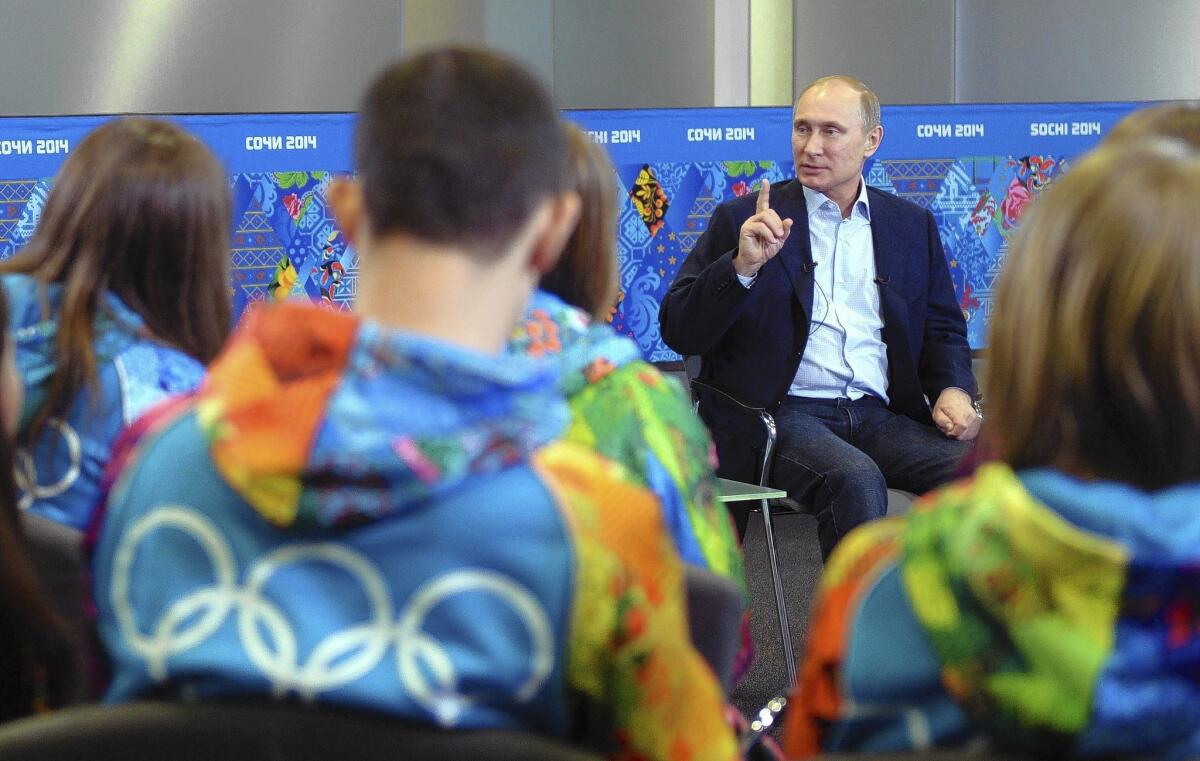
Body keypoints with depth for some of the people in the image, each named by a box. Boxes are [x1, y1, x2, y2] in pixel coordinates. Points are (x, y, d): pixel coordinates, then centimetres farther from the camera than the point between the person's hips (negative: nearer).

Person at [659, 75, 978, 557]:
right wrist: (743, 265, -17)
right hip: (781, 414, -4)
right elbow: (679, 333, -1)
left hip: (881, 416, 4)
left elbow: (944, 330, 23)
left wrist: (953, 391, 1)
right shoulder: (744, 221, 6)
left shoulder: (912, 225, 17)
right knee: (856, 479, -35)